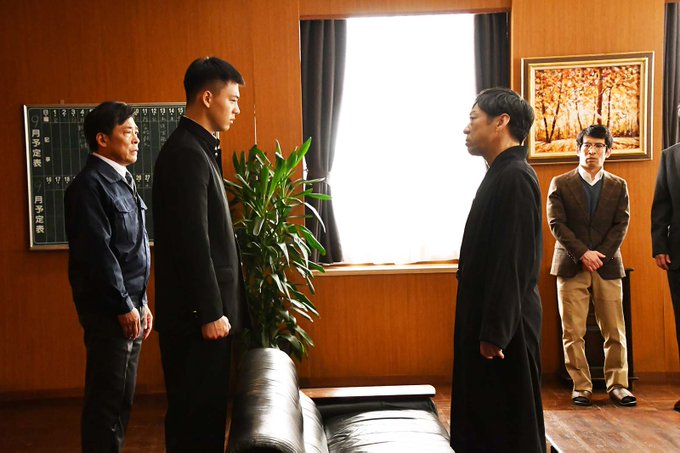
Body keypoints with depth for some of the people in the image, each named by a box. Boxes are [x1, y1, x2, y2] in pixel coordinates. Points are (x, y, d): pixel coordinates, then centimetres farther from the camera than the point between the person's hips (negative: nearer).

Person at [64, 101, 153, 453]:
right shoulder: (90, 184, -13)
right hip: (108, 311, -9)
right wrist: (124, 306, -16)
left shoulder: (122, 182, 16)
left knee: (122, 398, 15)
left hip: (130, 307, 9)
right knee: (106, 399, -2)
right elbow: (97, 252, -19)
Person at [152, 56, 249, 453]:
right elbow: (192, 242, -22)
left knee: (207, 405, 16)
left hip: (208, 305, 10)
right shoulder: (186, 153, -17)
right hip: (195, 313, -10)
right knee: (195, 409, 0)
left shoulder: (198, 149, 14)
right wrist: (210, 312, -20)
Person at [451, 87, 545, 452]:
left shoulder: (514, 177, -18)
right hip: (488, 319, 10)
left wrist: (494, 332, -22)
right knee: (485, 417, 17)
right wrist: (484, 327, 18)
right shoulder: (501, 174, 13)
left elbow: (513, 263, -23)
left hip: (504, 327, -10)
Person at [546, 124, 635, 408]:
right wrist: (583, 253, -13)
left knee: (615, 331, 1)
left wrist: (600, 255, -10)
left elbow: (621, 225, 3)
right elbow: (556, 223, -3)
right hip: (571, 266, -1)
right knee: (573, 332, -1)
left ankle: (617, 384, 10)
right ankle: (581, 385, 6)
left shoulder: (618, 187, 11)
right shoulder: (560, 184, 5)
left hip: (608, 266, 1)